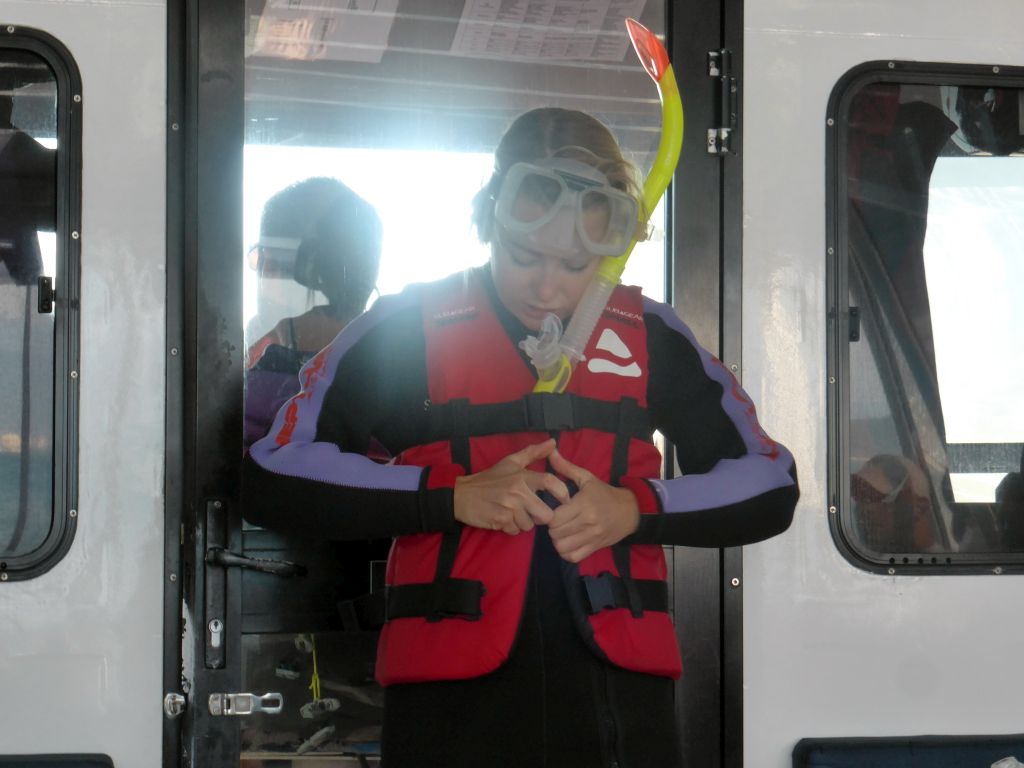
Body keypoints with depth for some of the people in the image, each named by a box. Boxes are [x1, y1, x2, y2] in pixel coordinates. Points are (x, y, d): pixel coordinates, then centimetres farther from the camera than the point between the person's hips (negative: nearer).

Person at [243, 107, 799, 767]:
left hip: (623, 693, 2)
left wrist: (636, 507, -8)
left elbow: (772, 487, 10)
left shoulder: (650, 336, 7)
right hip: (454, 696, -2)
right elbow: (271, 475, -5)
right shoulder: (408, 328, 0)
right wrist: (454, 496, -14)